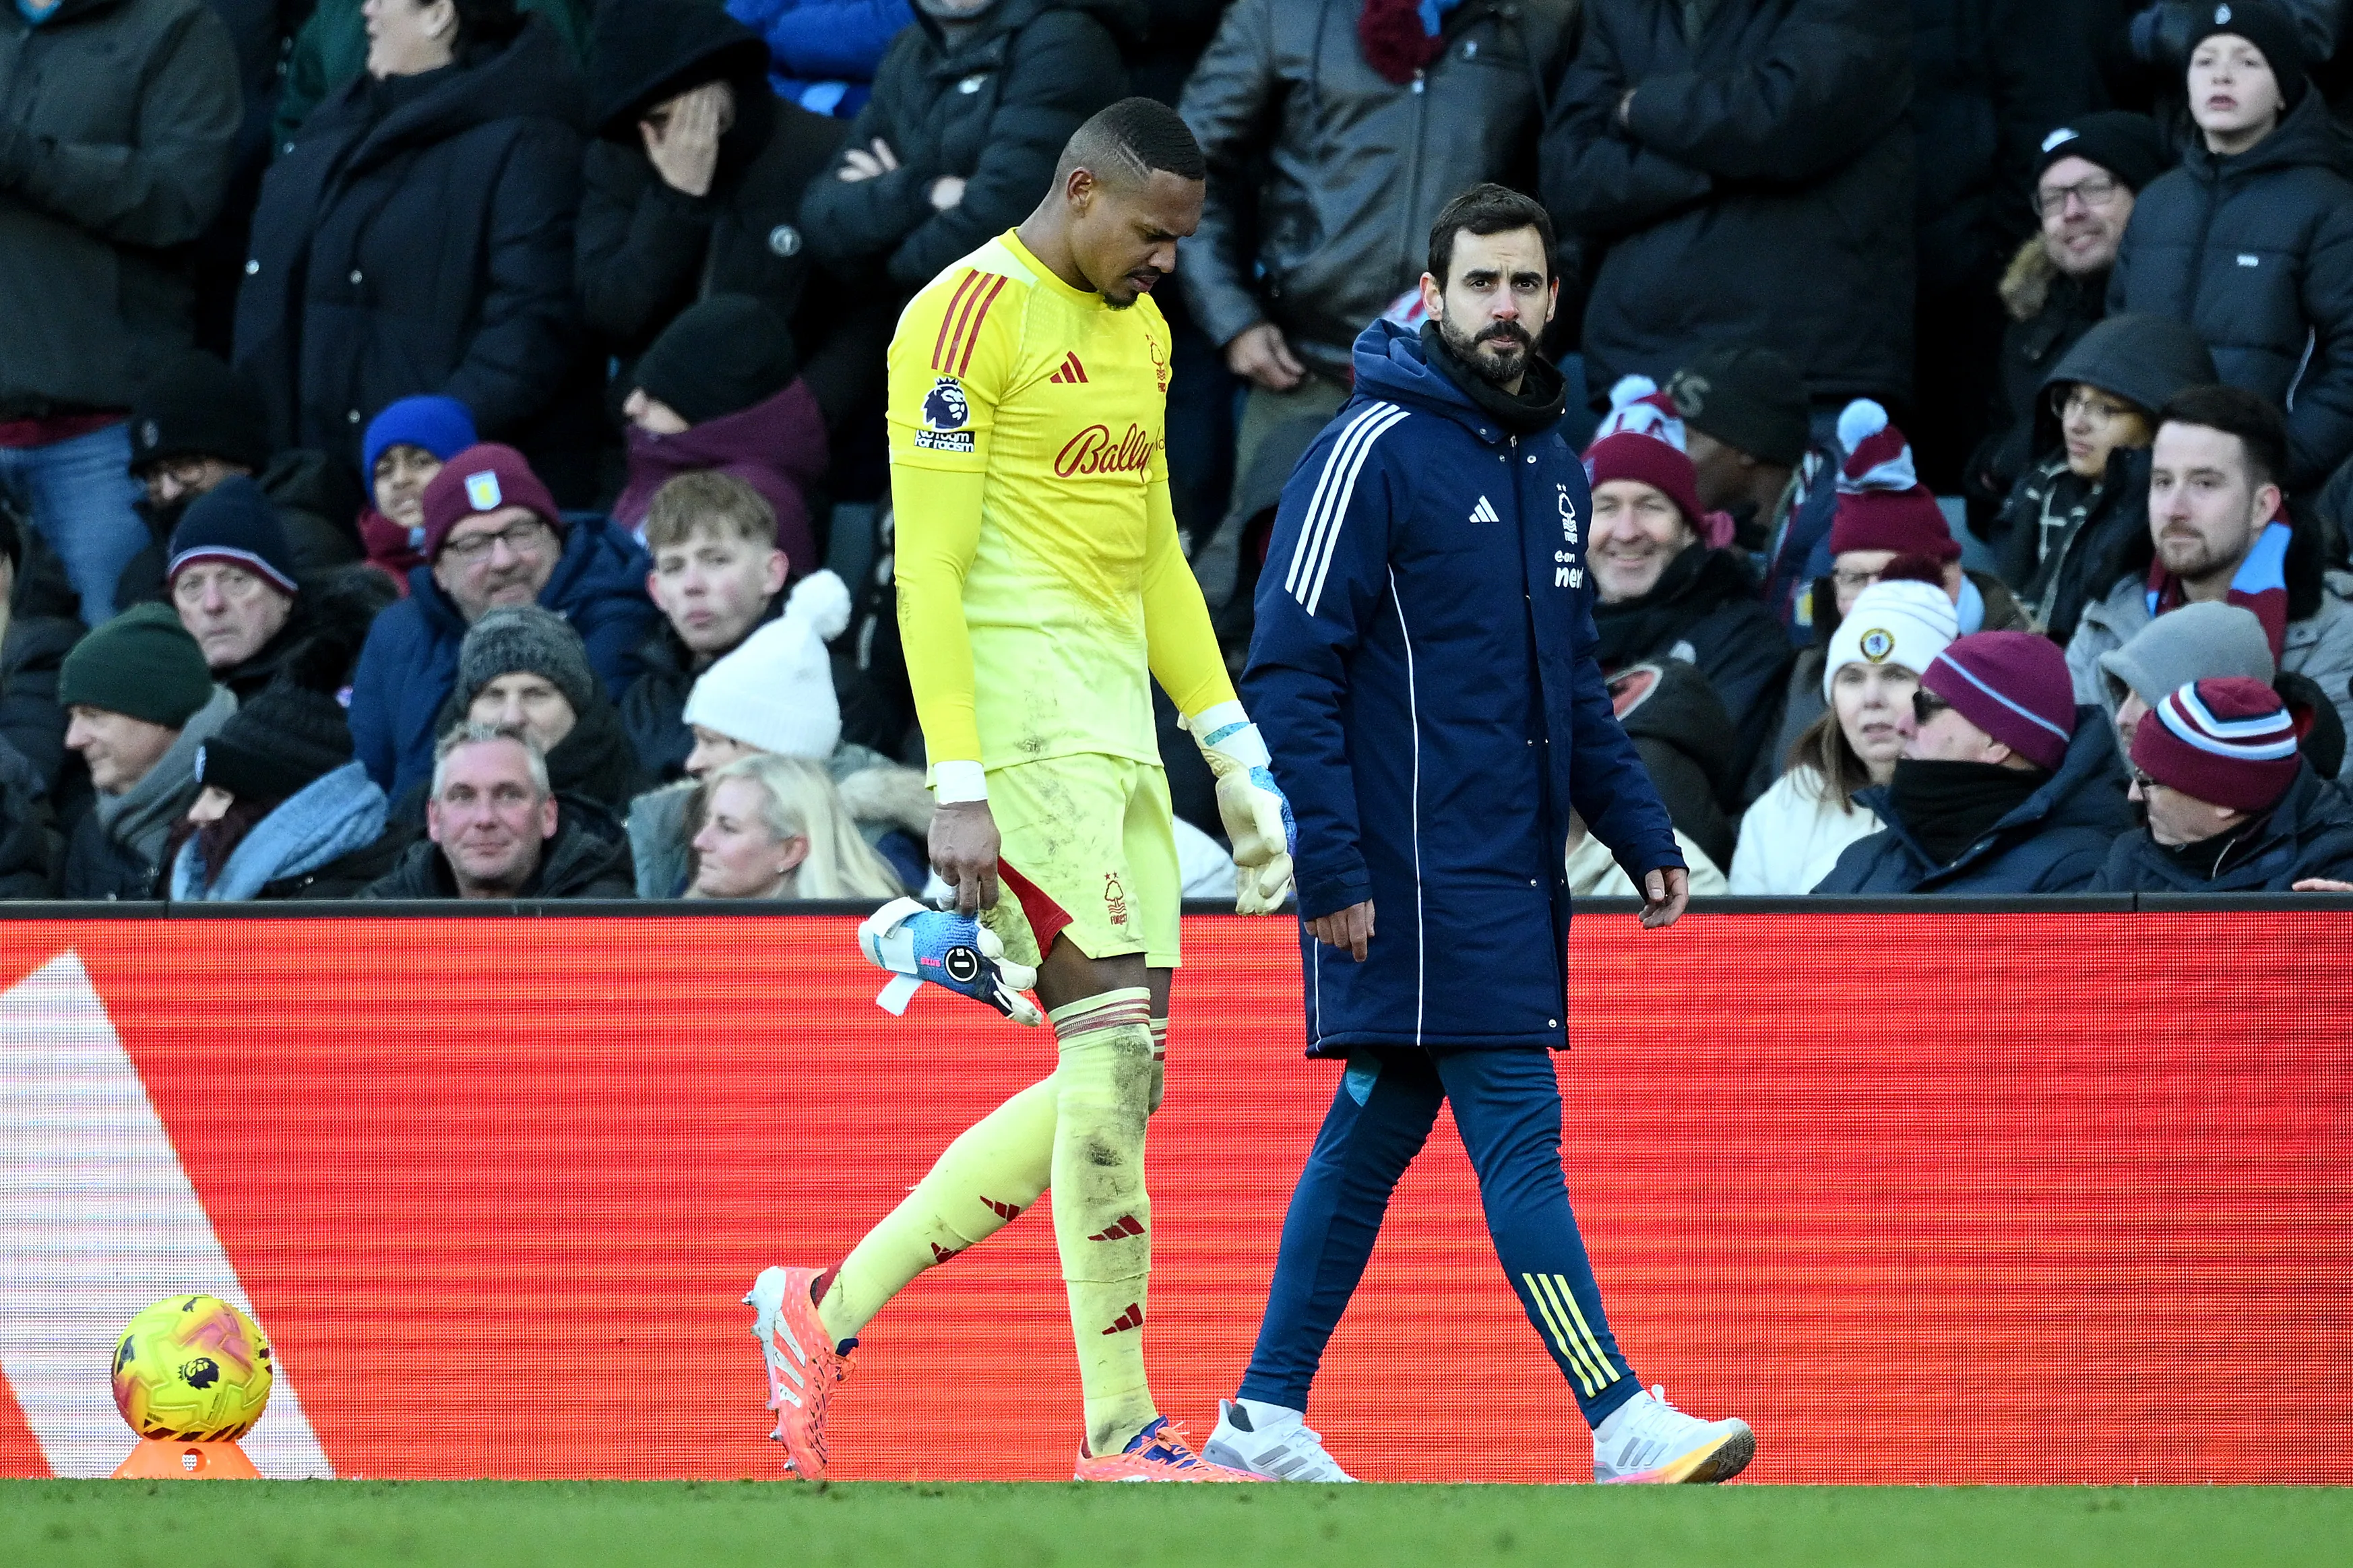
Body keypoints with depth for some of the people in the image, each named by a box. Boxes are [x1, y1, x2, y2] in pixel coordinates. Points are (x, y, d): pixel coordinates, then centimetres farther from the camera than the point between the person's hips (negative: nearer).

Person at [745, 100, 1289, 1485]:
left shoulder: (1138, 329, 18)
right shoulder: (969, 317, -10)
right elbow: (929, 569, -14)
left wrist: (1232, 744, 21)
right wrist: (959, 785, -19)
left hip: (1117, 724, 9)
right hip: (1024, 717, -9)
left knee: (1113, 1083, 5)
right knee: (1115, 1049, -14)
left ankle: (827, 1311, 15)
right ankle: (1122, 1434, -13)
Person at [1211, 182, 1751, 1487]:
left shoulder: (1551, 465, 16)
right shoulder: (1375, 451, -9)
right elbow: (1291, 671, -12)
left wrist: (1641, 834, 14)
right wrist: (1331, 866, -18)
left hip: (1514, 870, 8)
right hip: (1414, 876, -8)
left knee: (1377, 1132, 10)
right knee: (1516, 1134, -11)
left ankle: (1265, 1420, 16)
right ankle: (1624, 1428, -16)